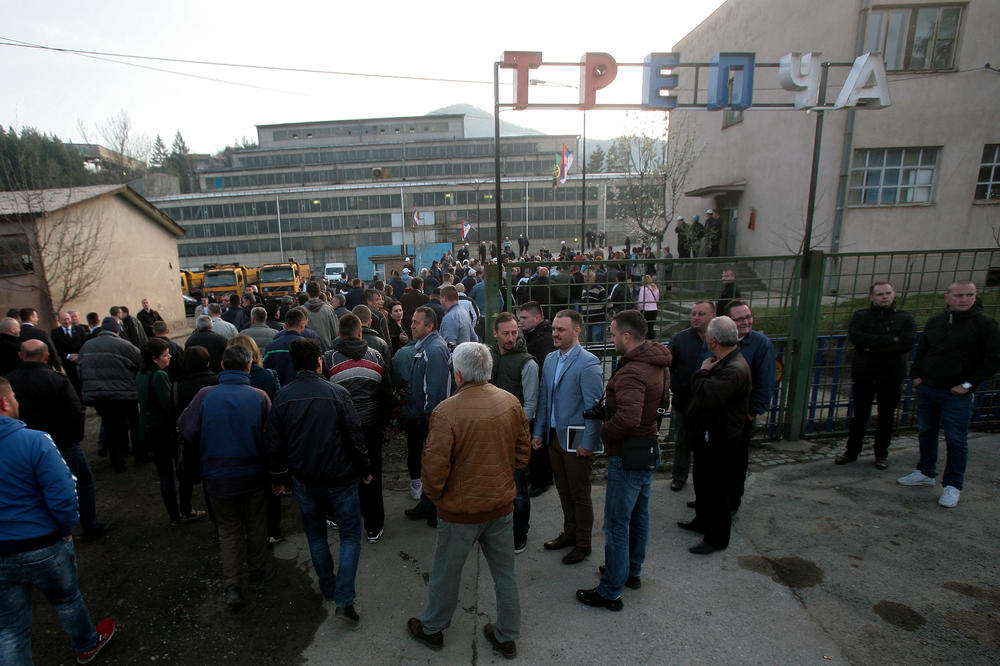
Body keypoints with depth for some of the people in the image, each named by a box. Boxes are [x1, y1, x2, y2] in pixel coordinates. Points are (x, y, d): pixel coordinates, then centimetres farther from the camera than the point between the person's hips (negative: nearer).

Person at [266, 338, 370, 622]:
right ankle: (344, 601, 7)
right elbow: (354, 437, -12)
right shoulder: (337, 393, -16)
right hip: (340, 479, -3)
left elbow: (274, 442, 1)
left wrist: (278, 477, 16)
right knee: (350, 536, 11)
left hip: (304, 480, 4)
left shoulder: (282, 397, -7)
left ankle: (328, 586, 38)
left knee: (316, 534, 24)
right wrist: (364, 470, 2)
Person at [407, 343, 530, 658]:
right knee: (505, 573, 21)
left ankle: (431, 629, 44)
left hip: (460, 510, -4)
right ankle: (507, 637, 39)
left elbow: (434, 467, -19)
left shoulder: (446, 411, -24)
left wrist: (435, 496, 0)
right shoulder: (511, 402, -9)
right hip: (502, 504, 4)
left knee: (446, 573, 20)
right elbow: (522, 454, 2)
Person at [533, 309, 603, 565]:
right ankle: (569, 533, 39)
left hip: (576, 438, -7)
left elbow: (594, 407, -17)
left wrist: (587, 442, -17)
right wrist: (539, 432, 11)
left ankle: (583, 544, 27)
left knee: (579, 493, 9)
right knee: (563, 490, 20)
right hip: (554, 435, 7)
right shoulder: (550, 359, 7)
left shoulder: (587, 362, -16)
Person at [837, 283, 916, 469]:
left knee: (886, 417, 10)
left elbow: (906, 344, -13)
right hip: (863, 374, -1)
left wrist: (873, 348, -16)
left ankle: (881, 454, 25)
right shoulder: (861, 316, 2)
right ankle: (851, 451, 19)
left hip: (891, 376, 1)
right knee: (859, 415, 7)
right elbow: (856, 338, -17)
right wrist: (891, 340, -17)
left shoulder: (905, 319, 3)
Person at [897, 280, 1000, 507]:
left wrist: (969, 384, -12)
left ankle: (953, 486, 13)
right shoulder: (935, 321, 6)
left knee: (956, 440, 1)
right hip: (926, 389, 5)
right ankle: (926, 473, 29)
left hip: (956, 395, -5)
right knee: (926, 433, 14)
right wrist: (916, 375, 6)